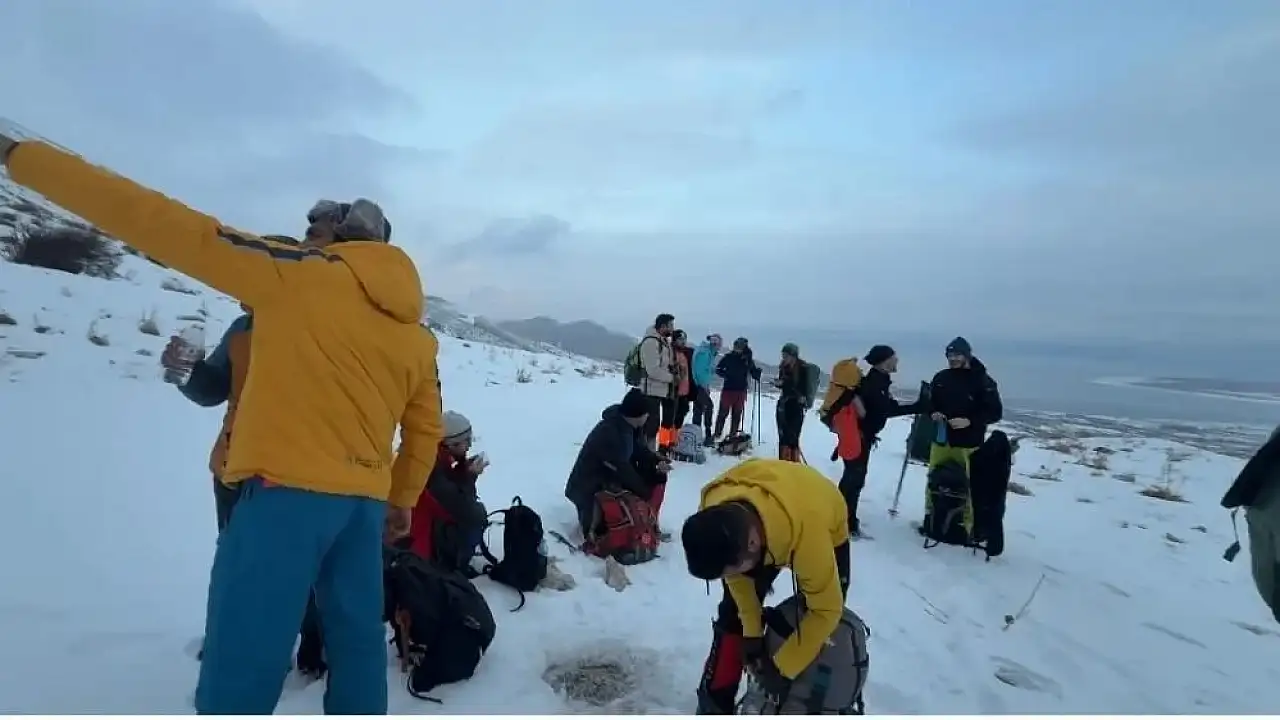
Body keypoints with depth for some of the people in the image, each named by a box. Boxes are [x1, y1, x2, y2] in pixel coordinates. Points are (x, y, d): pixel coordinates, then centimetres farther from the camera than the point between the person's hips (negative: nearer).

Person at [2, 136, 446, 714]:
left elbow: (170, 228, -3)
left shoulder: (300, 274, -3)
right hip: (366, 501, 6)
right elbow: (426, 427, 18)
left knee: (241, 666, 3)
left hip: (289, 489, -6)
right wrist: (403, 500, 30)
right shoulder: (419, 336, 13)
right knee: (358, 639, 17)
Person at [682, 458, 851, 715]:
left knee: (822, 634, -2)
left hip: (827, 531, -3)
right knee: (732, 615, 1)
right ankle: (713, 707, 17)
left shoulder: (807, 532, -47)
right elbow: (737, 577, -14)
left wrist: (781, 667, -24)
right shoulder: (712, 516, -35)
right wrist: (751, 631, -14)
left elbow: (826, 610, -30)